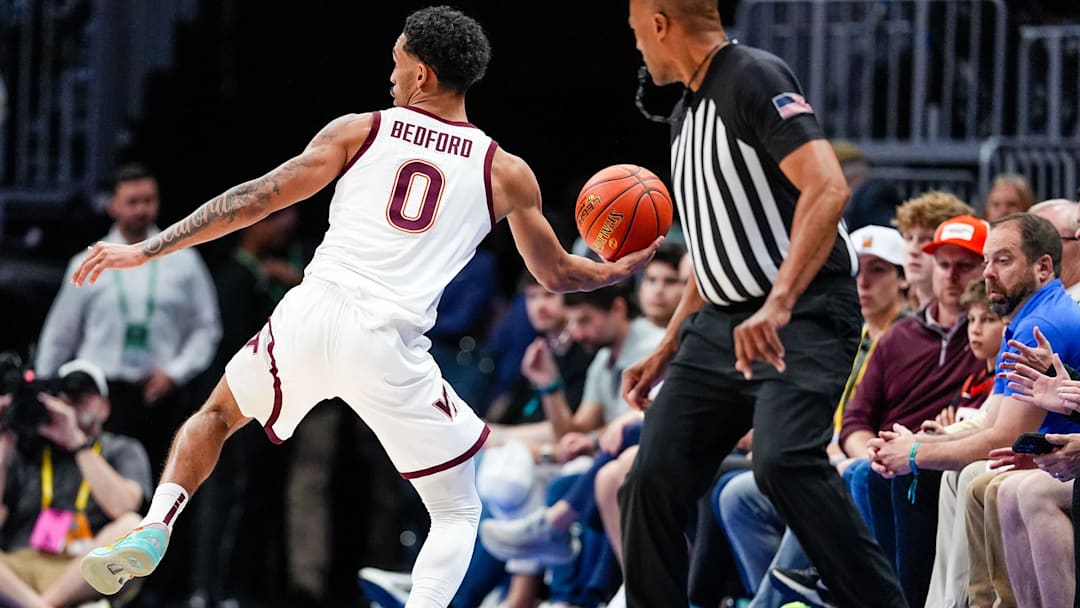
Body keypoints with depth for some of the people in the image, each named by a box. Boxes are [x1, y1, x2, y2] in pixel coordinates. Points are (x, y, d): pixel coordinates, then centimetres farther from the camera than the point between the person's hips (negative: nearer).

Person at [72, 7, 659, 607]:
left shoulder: (359, 130, 9)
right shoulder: (505, 172, 11)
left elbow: (255, 199, 7)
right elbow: (555, 274, 21)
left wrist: (147, 249, 11)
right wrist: (621, 269, 42)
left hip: (310, 315, 1)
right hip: (389, 349, -1)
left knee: (217, 414, 31)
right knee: (457, 512, 16)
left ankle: (151, 532, 12)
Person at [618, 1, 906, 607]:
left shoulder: (754, 76, -11)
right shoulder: (689, 113, 18)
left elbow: (828, 188, -23)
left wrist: (779, 305, -32)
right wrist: (666, 352, 25)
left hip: (804, 316, -9)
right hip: (723, 324, 9)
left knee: (783, 460, -30)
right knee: (653, 482, 1)